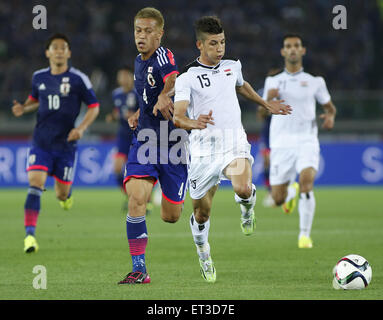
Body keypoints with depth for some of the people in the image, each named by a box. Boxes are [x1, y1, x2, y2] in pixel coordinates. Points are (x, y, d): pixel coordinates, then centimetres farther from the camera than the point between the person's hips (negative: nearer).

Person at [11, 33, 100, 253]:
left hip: (66, 143, -1)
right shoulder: (39, 77, 5)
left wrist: (82, 128, -15)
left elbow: (94, 107, 0)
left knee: (62, 194, 7)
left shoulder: (78, 79, -6)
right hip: (41, 142, 1)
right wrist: (24, 108, 1)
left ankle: (67, 193, 47)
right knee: (35, 183, -17)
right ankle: (30, 234, -20)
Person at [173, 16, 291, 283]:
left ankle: (247, 209, 8)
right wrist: (193, 123, -37)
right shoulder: (188, 78, -5)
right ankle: (204, 255, 34)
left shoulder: (232, 66, 10)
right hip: (204, 148, -1)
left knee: (243, 188, -29)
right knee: (202, 211, 6)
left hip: (234, 143, 1)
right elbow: (178, 117, -16)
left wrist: (267, 105, 38)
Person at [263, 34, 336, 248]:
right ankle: (291, 191, 39)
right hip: (281, 142, 1)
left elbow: (329, 106, 21)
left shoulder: (315, 82, 11)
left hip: (306, 140, -1)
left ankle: (305, 235, -20)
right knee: (278, 199, 0)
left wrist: (330, 117, -3)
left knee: (307, 180, -27)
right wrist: (269, 99, -16)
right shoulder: (273, 81, 13)